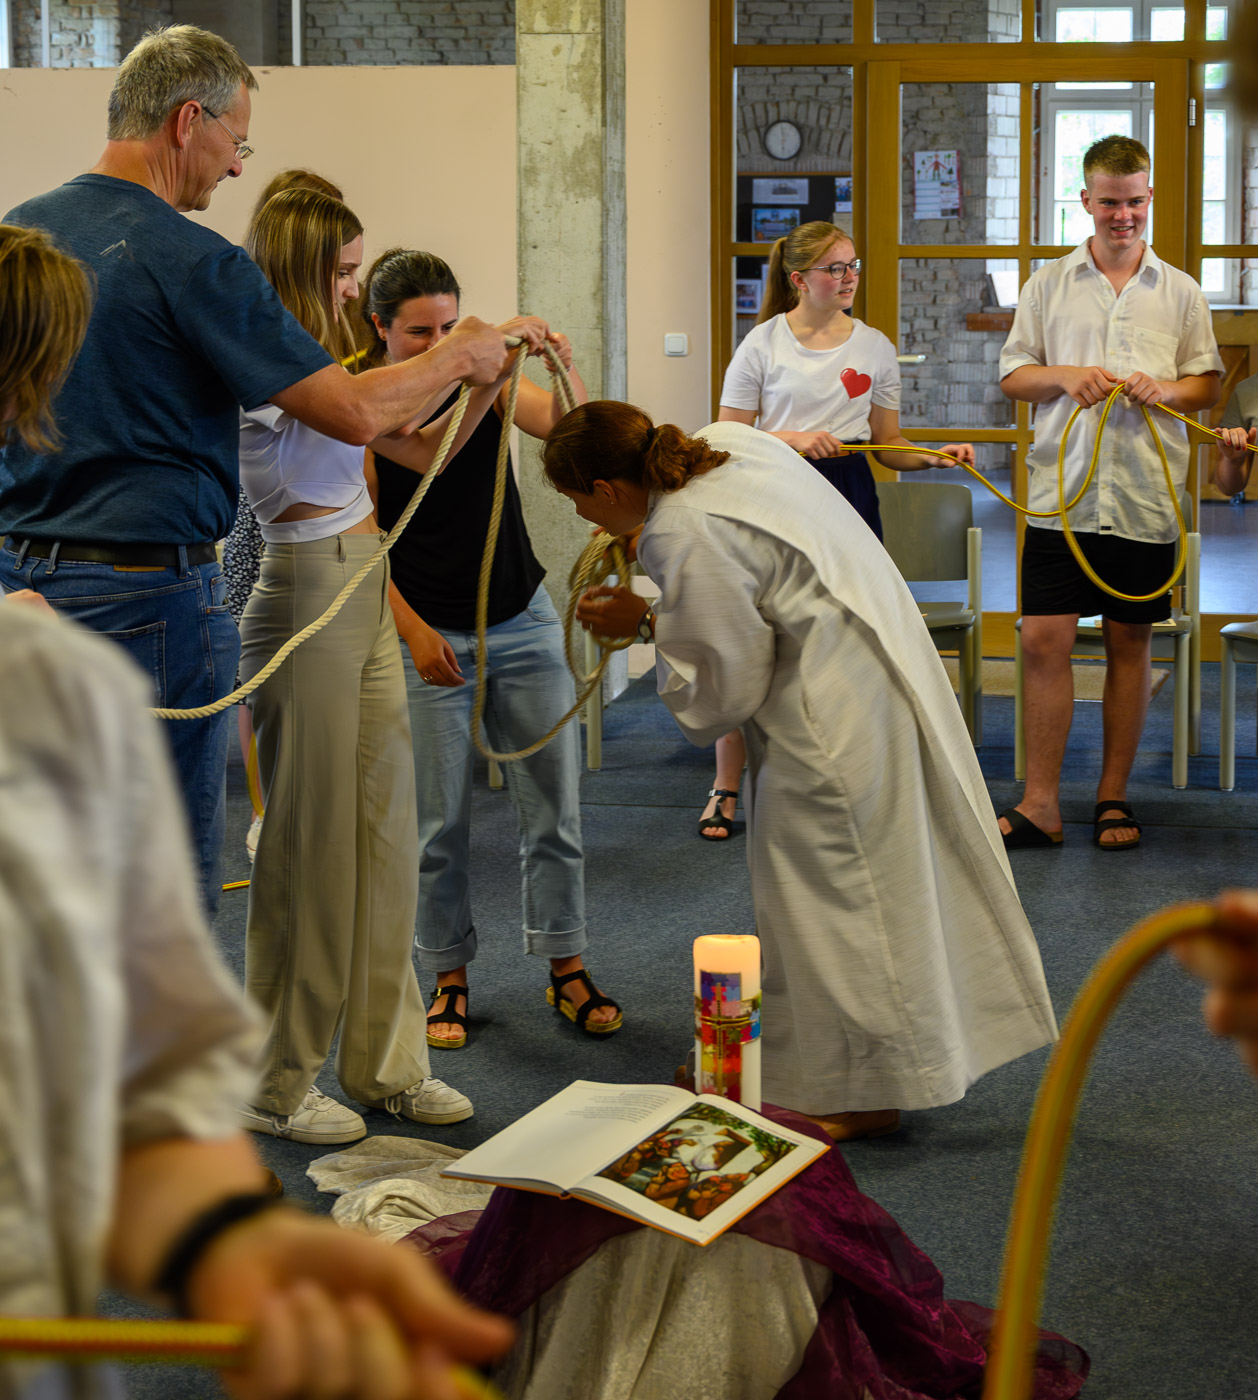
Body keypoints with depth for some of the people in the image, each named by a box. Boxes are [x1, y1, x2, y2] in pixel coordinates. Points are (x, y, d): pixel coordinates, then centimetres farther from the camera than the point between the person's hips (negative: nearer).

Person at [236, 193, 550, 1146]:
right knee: (310, 843, -2)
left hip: (368, 600, 9)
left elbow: (425, 448, 17)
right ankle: (277, 1087, 11)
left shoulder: (326, 361, 16)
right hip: (306, 600, -9)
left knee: (386, 832, 11)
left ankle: (386, 1062, 21)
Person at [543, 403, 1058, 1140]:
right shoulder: (724, 442, 4)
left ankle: (856, 1092, 15)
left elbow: (722, 682, -15)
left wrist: (645, 620, -2)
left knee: (828, 889, 2)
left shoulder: (684, 537, -23)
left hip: (833, 711, -10)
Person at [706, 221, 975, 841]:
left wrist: (939, 457, -7)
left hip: (848, 496, 3)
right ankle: (726, 788, 12)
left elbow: (888, 446, 11)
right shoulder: (764, 343, 0)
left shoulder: (874, 347, 8)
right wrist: (792, 439, -16)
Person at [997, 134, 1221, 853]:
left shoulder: (1180, 291, 9)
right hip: (1061, 493, 0)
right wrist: (1064, 376, -9)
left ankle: (1114, 796, 16)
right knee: (1045, 640, -5)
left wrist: (1167, 389, -9)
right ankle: (1041, 804, 1)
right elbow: (1012, 375, 10)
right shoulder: (1049, 284, 9)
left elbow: (1209, 385, 12)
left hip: (1146, 496, 1)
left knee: (1131, 643, 6)